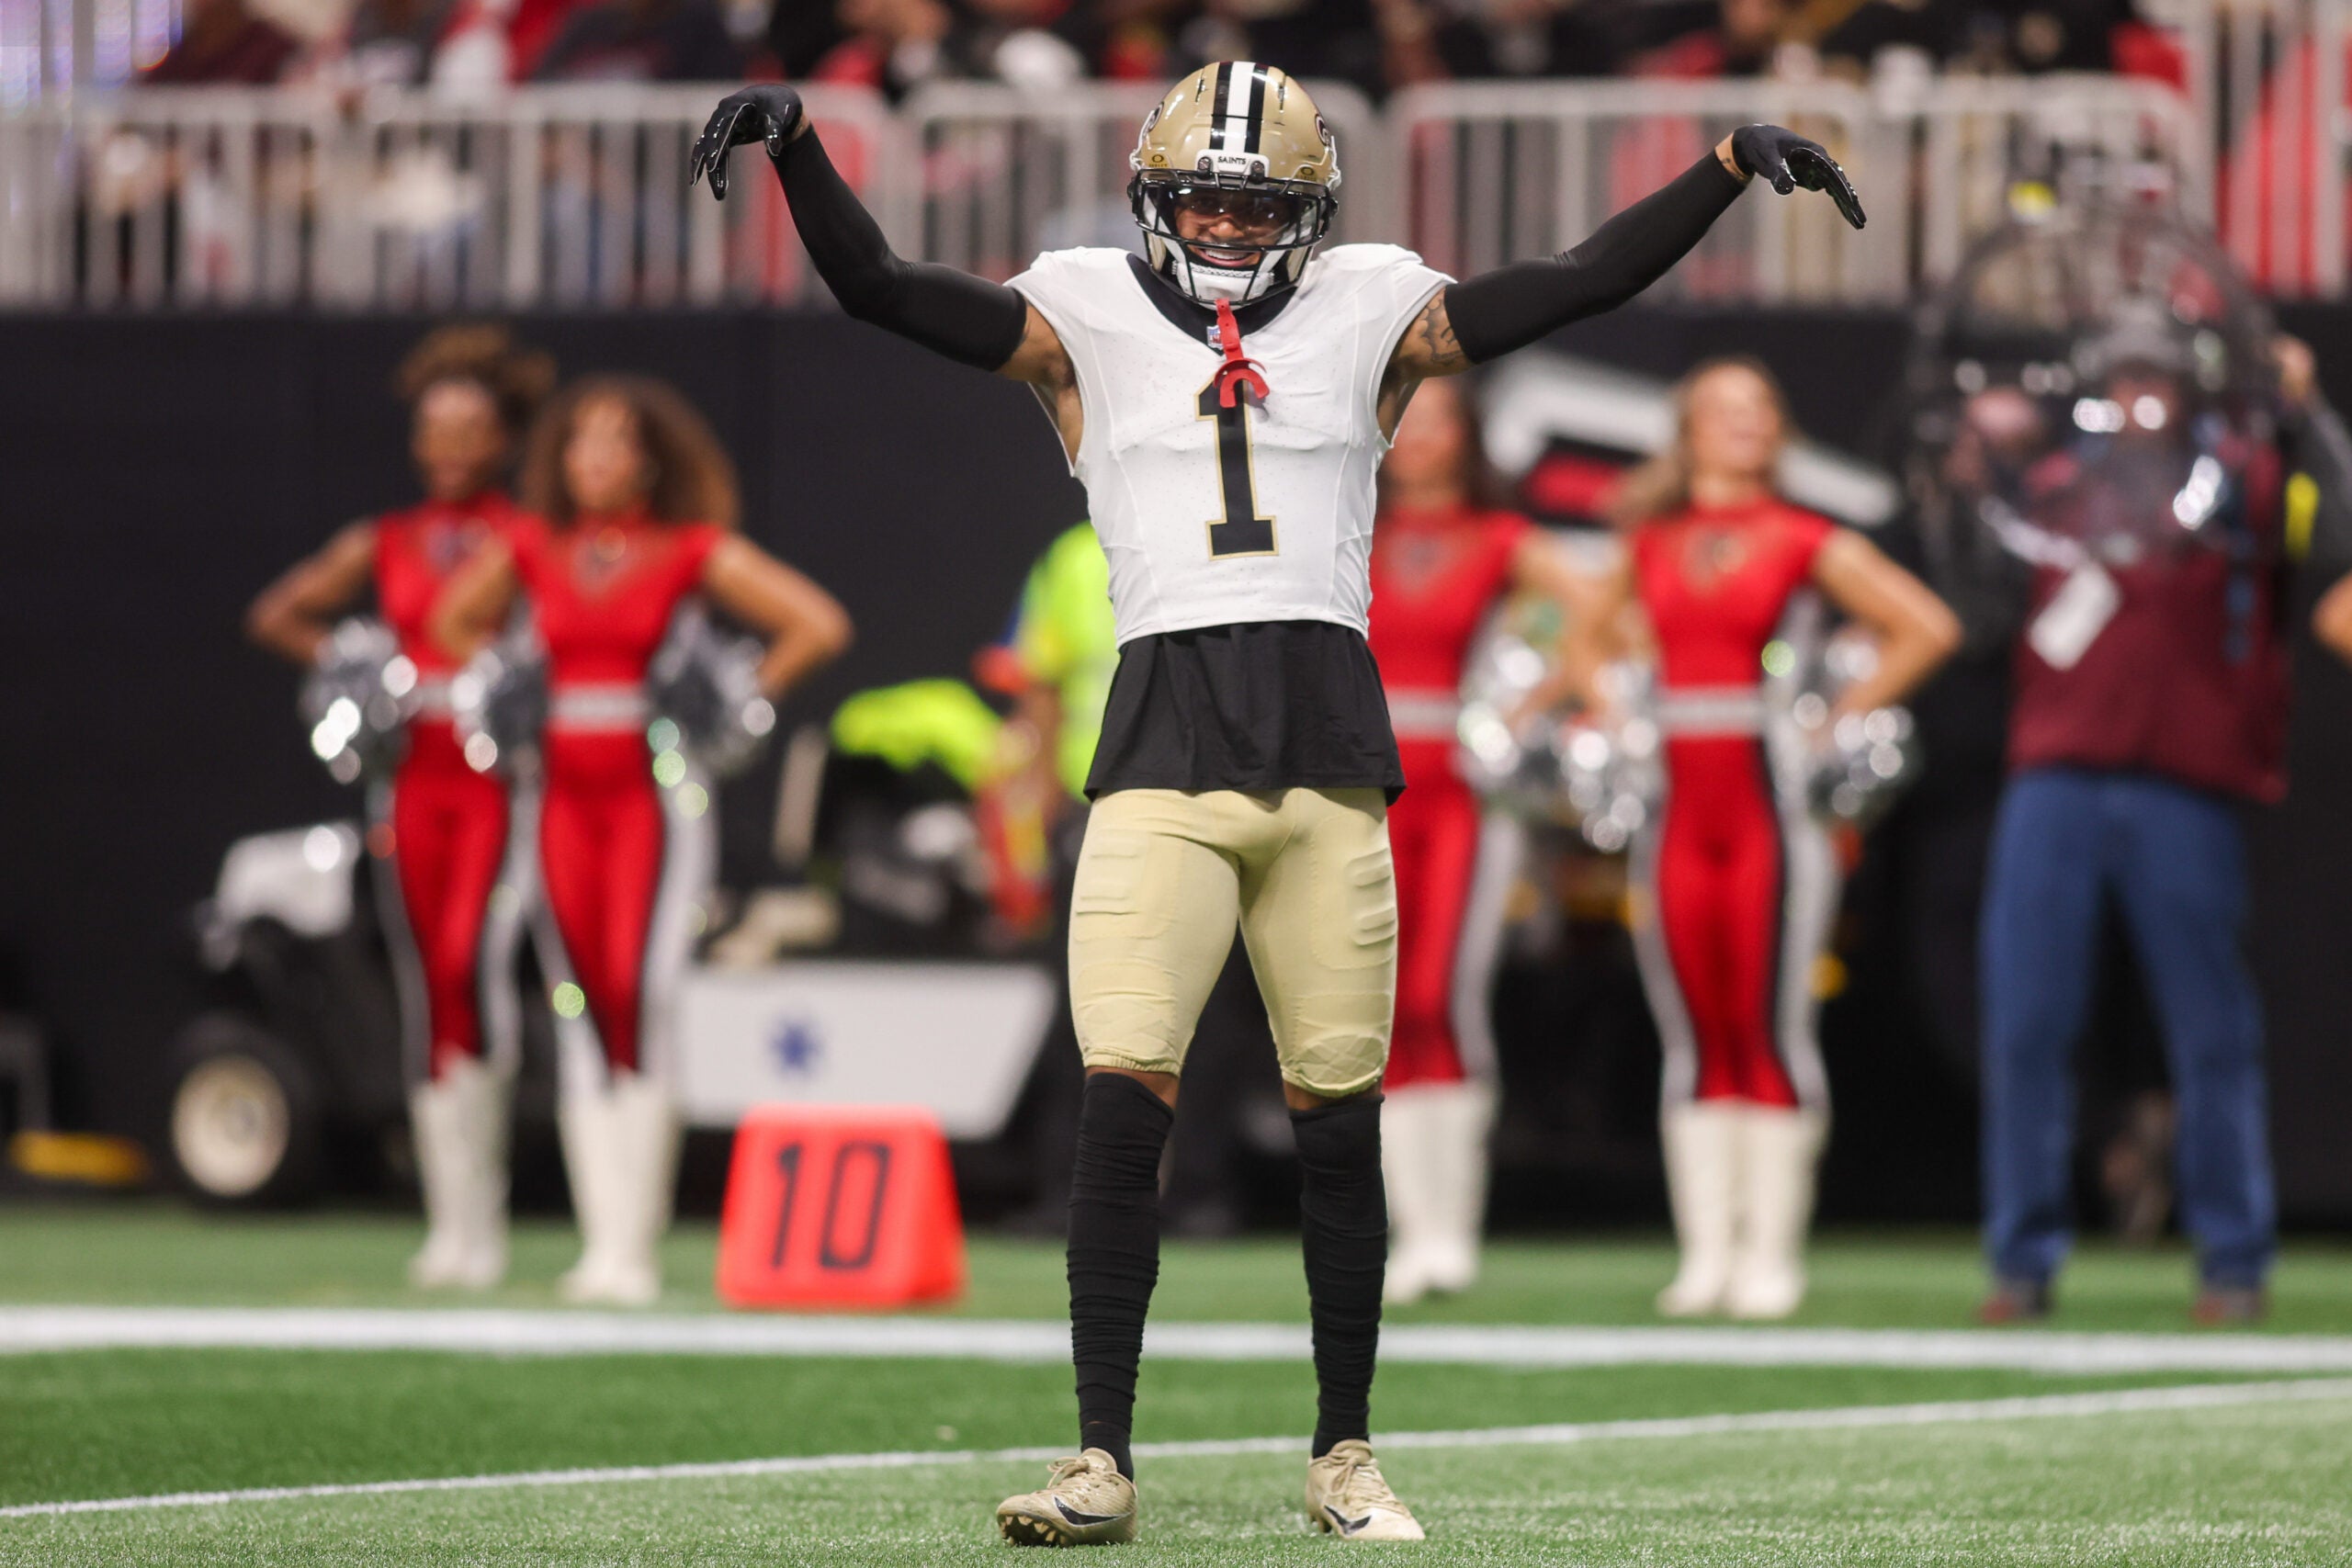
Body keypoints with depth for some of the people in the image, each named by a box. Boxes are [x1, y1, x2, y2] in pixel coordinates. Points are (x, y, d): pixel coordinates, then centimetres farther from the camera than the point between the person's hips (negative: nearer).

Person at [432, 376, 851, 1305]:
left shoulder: (694, 553, -1)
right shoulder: (531, 551, 10)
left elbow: (820, 625, -1)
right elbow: (454, 621, 28)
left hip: (656, 797, -4)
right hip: (564, 799, 4)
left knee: (639, 1002, -15)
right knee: (581, 1020, 1)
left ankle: (634, 1250, -14)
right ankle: (601, 1239, 4)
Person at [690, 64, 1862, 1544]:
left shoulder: (1370, 316, 13)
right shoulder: (1089, 317, 10)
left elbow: (1581, 282, 11)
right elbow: (879, 286, 4)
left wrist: (1732, 168, 4)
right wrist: (795, 144, -10)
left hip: (1330, 743, 1)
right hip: (1166, 743, -1)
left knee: (1340, 1120, 5)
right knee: (1123, 1101, -12)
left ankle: (1346, 1458, 17)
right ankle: (1103, 1461, -7)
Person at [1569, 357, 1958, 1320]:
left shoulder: (1805, 544, 0)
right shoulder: (1652, 543, 12)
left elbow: (1928, 628, -1)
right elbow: (1589, 639, 28)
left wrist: (1843, 716, -5)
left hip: (1769, 799, -4)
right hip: (1676, 801, 4)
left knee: (1769, 1026, -5)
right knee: (1693, 1036, 4)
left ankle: (1771, 1255, -3)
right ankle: (1705, 1252, 7)